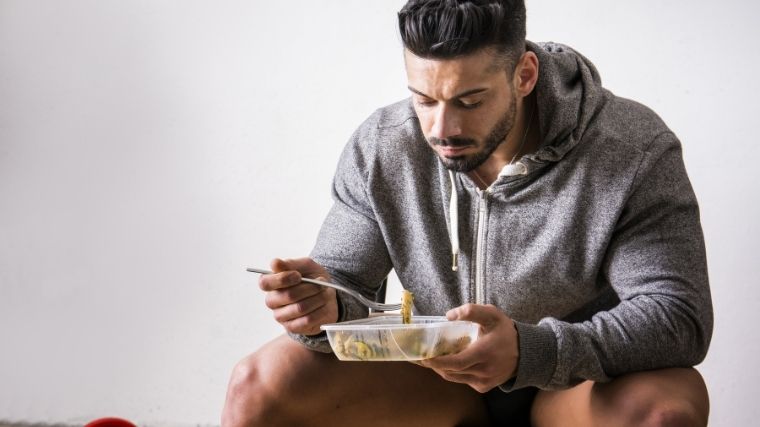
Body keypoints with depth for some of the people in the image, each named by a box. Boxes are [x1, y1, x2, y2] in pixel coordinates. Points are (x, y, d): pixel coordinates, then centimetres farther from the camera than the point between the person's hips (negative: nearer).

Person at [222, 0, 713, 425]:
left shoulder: (635, 152, -21)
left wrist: (530, 352, -43)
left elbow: (679, 316, -26)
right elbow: (345, 278, -3)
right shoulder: (379, 148, -10)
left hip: (578, 384, -2)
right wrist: (324, 307, -30)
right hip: (439, 382, 2)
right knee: (260, 382, -17)